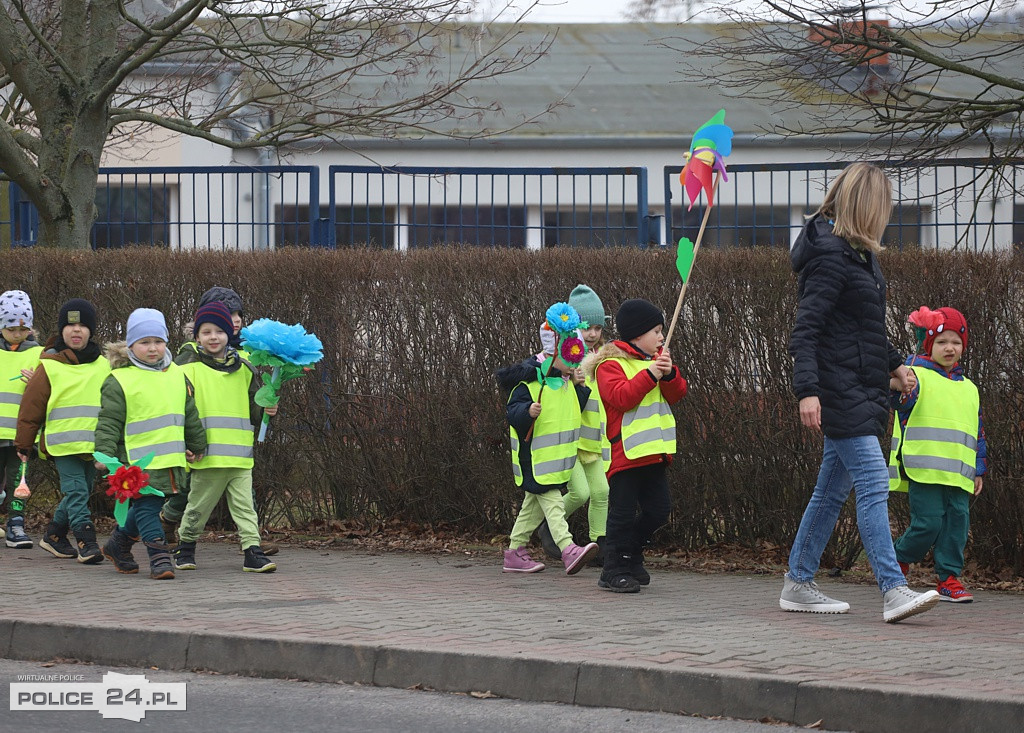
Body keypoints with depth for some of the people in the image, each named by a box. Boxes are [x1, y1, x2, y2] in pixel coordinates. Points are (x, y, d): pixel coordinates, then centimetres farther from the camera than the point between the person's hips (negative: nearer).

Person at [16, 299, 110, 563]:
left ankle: (54, 535, 26)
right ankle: (86, 543, -15)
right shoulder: (49, 367, -1)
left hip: (94, 443, 5)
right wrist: (24, 444, 4)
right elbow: (31, 407, 3)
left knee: (80, 492, 10)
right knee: (76, 490, -14)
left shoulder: (102, 367, 12)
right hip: (63, 442, -5)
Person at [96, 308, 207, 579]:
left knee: (145, 507, 13)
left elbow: (190, 415, 22)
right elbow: (109, 422, -8)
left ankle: (118, 544, 31)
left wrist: (197, 445, 29)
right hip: (138, 460, -6)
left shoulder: (177, 375, 11)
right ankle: (159, 557, -9)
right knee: (146, 507, -10)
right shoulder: (119, 381, -6)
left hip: (171, 459, 6)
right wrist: (105, 455, -17)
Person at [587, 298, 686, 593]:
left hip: (653, 452, 8)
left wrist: (669, 374, -9)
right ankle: (614, 571, 2)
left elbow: (676, 395, 11)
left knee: (658, 510, 9)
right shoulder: (611, 363, -8)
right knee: (623, 513, -4)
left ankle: (631, 555, 26)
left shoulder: (653, 359, 17)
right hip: (624, 454, -8)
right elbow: (620, 397, -23)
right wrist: (649, 374, -25)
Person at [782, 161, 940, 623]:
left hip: (862, 390, 10)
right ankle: (893, 591, -19)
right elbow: (805, 330, -20)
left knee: (833, 488, 12)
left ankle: (797, 584, 19)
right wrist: (807, 390, -28)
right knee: (873, 484, -15)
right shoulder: (830, 256, -15)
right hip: (839, 390, -10)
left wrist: (893, 364, 33)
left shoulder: (856, 253, 15)